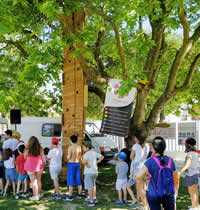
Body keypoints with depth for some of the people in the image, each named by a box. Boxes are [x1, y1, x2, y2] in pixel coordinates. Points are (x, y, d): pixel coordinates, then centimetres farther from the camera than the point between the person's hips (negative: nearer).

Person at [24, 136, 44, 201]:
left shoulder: (27, 150, -17)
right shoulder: (40, 149, -12)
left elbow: (25, 158, -2)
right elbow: (41, 156, 3)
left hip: (30, 167, -2)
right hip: (39, 166, 3)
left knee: (34, 181, 5)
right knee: (39, 180, 17)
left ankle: (35, 196, 11)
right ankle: (39, 194, 30)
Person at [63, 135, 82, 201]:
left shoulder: (70, 147, -14)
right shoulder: (79, 147, 4)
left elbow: (68, 157, -16)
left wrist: (67, 157, 5)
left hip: (71, 164, -6)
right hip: (77, 164, 6)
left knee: (71, 180, -3)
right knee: (78, 179, 13)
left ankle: (70, 196, -1)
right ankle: (79, 194, 21)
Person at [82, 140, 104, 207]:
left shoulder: (86, 154, -18)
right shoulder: (94, 153, 5)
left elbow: (84, 161, -36)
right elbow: (102, 157, 14)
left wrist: (87, 165, -20)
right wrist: (96, 162, 9)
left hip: (88, 172, -8)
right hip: (95, 171, 8)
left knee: (90, 187, 1)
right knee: (93, 185, 23)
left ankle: (91, 201, 8)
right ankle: (94, 198, 30)